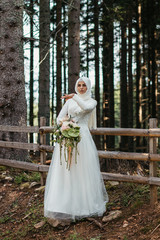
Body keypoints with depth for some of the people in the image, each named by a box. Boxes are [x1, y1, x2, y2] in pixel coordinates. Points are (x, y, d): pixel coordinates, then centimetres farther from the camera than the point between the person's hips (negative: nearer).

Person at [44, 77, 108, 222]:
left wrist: (75, 96, -15)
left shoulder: (92, 102, 8)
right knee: (64, 171, -1)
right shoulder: (69, 101, 17)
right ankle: (64, 204, 4)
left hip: (82, 137, -3)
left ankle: (85, 203, 6)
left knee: (83, 171, -4)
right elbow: (59, 118, 12)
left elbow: (86, 108, -16)